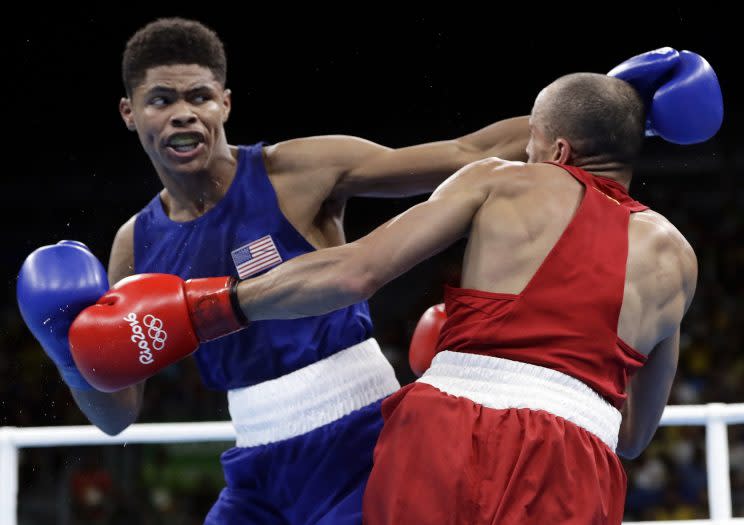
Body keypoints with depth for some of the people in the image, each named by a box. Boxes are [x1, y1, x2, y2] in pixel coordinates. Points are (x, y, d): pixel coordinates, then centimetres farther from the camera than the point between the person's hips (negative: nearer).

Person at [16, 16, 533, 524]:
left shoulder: (302, 171, -10)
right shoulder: (136, 246, 5)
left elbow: (468, 155, -9)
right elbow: (117, 414, 10)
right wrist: (74, 360, -11)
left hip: (356, 448, -5)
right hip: (259, 472, 6)